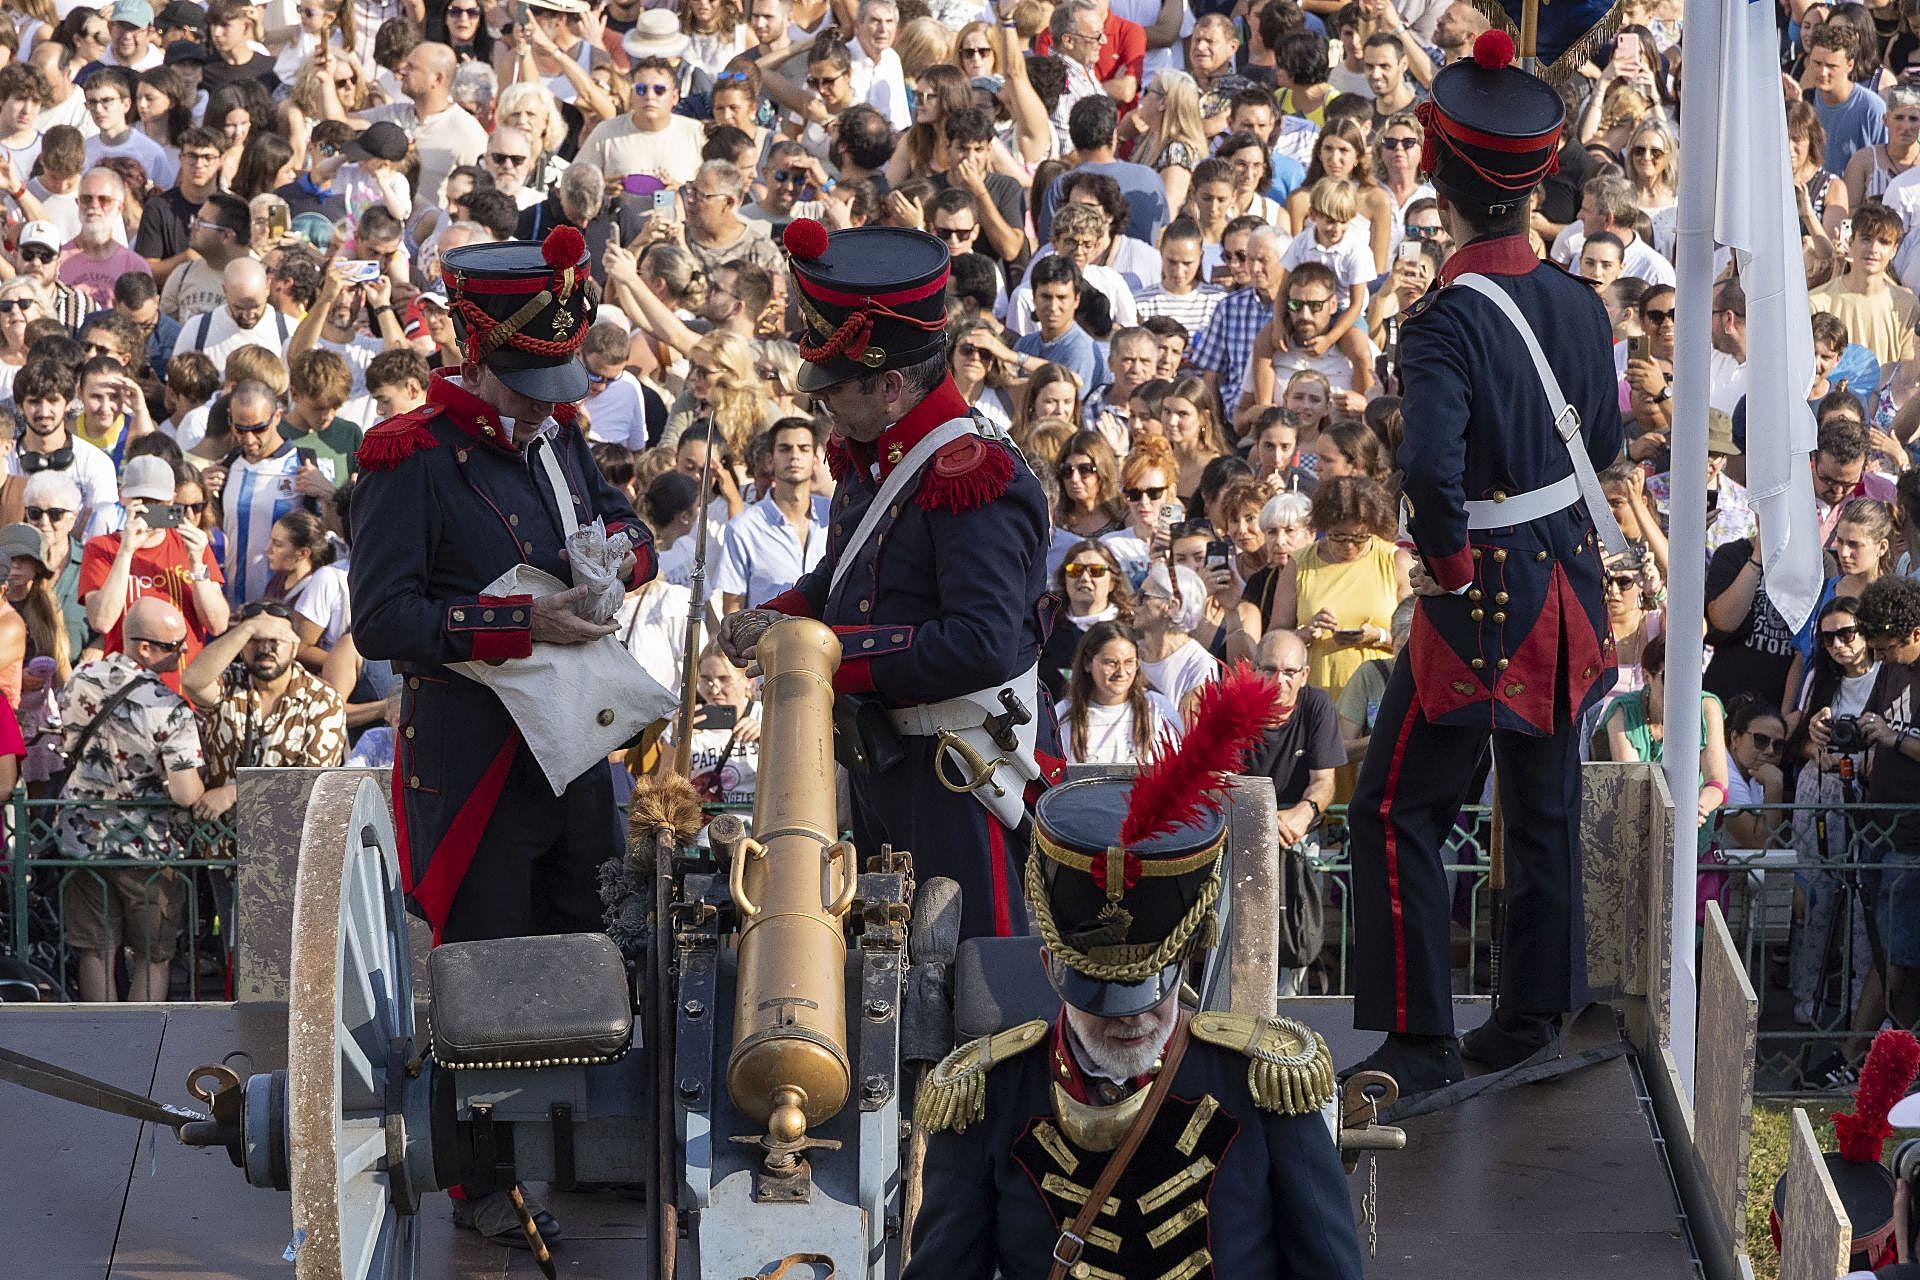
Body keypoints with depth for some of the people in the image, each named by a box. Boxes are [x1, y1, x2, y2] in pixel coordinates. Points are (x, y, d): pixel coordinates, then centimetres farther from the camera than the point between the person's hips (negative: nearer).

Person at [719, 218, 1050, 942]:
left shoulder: (973, 482, -22)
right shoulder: (869, 460, 9)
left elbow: (983, 647, -30)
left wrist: (829, 652, -24)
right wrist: (777, 619, 4)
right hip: (877, 760, 10)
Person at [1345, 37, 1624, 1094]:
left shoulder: (1444, 324, -21)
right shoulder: (1578, 304, 0)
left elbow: (1431, 467, -34)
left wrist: (1444, 559, -19)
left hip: (1482, 598, -7)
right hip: (1569, 579, 7)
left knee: (1397, 809, 1)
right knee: (1546, 801, 17)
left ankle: (1420, 1043, -1)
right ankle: (1531, 1020, 25)